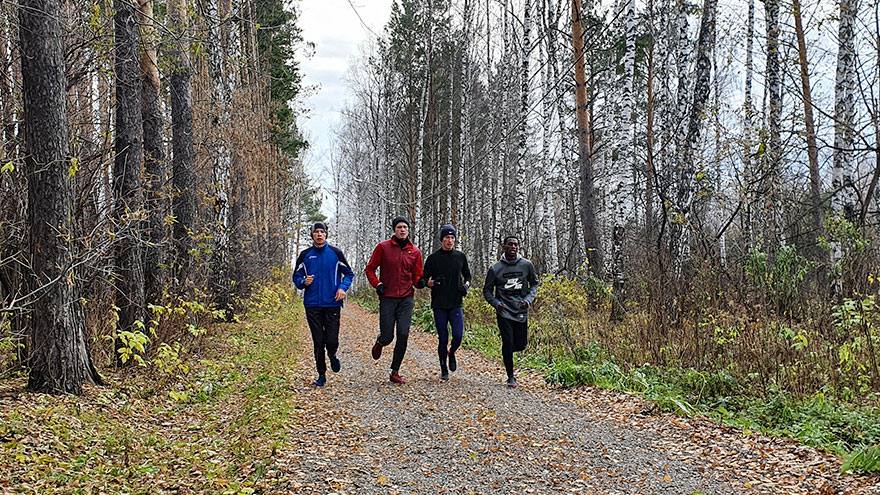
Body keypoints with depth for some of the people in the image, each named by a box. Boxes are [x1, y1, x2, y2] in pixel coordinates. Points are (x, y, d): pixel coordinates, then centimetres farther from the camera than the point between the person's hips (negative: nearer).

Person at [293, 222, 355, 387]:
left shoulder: (335, 253, 2)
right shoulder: (305, 255, 5)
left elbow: (349, 274, 8)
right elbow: (296, 277, 12)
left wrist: (342, 287, -9)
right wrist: (303, 282, -10)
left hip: (332, 304, -1)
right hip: (312, 305, 1)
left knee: (332, 341, -7)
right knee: (318, 342, 4)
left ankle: (332, 356, 28)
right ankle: (321, 374, 18)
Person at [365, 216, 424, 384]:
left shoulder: (415, 251, 5)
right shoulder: (383, 247, -1)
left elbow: (417, 276, 10)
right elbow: (370, 269, 4)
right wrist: (377, 284, -10)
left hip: (406, 299, 2)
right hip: (387, 298, -2)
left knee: (403, 335, -6)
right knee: (387, 337, -3)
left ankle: (395, 372, 6)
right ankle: (380, 342, 37)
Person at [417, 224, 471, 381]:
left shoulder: (461, 257, 7)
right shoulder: (433, 258, 0)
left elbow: (467, 275, 20)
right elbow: (423, 279, 3)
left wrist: (466, 285, -1)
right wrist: (429, 283, -20)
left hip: (456, 304, 1)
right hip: (439, 305, -1)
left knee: (458, 335, -11)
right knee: (443, 338, 2)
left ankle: (452, 353, 22)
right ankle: (443, 369, 18)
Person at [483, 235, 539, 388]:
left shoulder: (527, 265, 0)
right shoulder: (495, 268, -4)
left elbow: (534, 284, 11)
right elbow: (487, 291, 4)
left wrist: (529, 299, -7)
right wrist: (496, 303, -14)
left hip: (521, 312, 3)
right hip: (504, 312, -2)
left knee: (521, 344, 5)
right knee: (508, 342, -11)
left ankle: (507, 351, 41)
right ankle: (510, 377, 5)